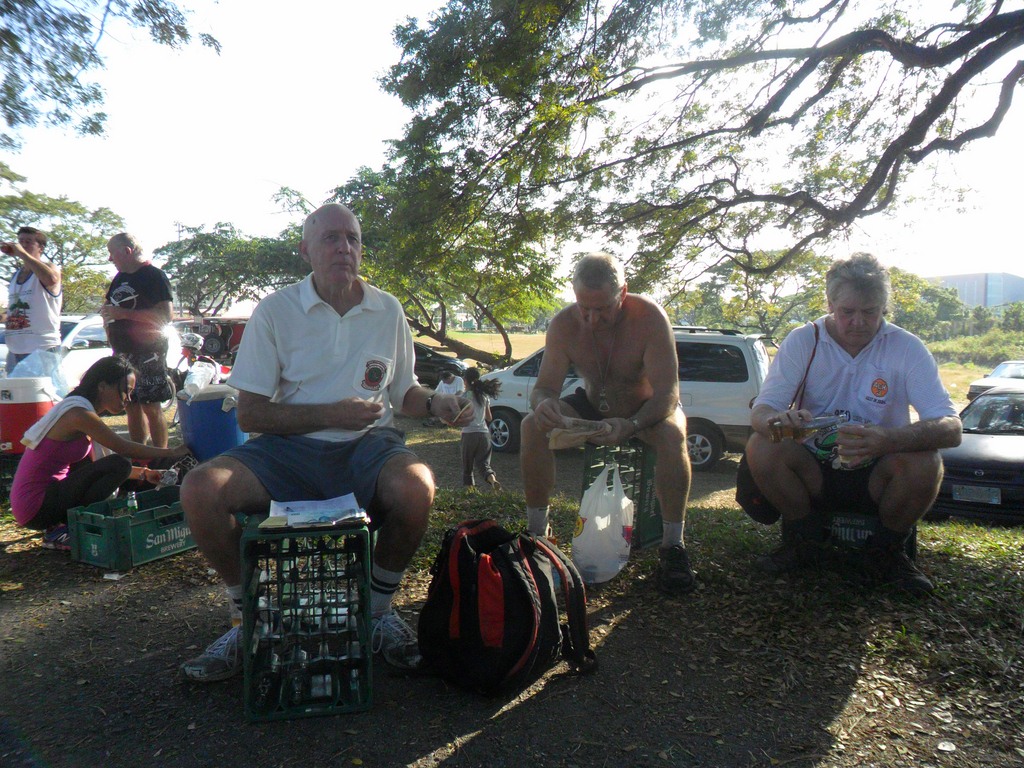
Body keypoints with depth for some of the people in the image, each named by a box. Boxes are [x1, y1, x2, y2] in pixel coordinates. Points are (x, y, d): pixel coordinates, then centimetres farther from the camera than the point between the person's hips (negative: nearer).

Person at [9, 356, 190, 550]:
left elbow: (92, 465, 14)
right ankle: (59, 534, -10)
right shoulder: (79, 414, -17)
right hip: (36, 507, -10)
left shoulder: (77, 409, 13)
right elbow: (124, 449, -17)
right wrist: (173, 452, -9)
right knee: (119, 465, -19)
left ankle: (57, 526, 9)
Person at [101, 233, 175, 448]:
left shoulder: (154, 276, -6)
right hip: (123, 353, 8)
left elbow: (165, 315, -18)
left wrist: (123, 313, -20)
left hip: (148, 351, -8)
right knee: (132, 407, 9)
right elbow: (110, 309, 33)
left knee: (151, 407, -9)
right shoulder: (119, 278, 19)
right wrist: (107, 313, 11)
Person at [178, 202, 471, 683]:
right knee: (200, 490, -25)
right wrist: (332, 414, -15)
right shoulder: (275, 311, 0)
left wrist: (435, 403, -5)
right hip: (290, 448, 0)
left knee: (416, 487, -33)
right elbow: (250, 414, -4)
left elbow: (404, 392, 18)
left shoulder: (387, 311, 7)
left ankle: (380, 610, -3)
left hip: (367, 445, 1)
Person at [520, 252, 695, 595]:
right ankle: (536, 532, -9)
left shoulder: (649, 317, -28)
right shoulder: (564, 324, -19)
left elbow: (668, 394, -31)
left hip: (647, 411, -2)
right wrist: (543, 404, -45)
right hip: (593, 408, 3)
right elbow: (544, 387, -19)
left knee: (672, 435, -36)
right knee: (532, 427, -22)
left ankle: (673, 547, -22)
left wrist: (630, 425, -51)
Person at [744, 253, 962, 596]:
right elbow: (760, 411, -15)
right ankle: (804, 541, 0)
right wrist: (777, 420, -42)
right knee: (761, 448, -26)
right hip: (813, 474, 1)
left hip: (877, 477, 0)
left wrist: (889, 439, -41)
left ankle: (886, 551, -1)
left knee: (925, 462, -30)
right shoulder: (802, 342, -7)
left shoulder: (906, 348, -9)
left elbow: (951, 428, -19)